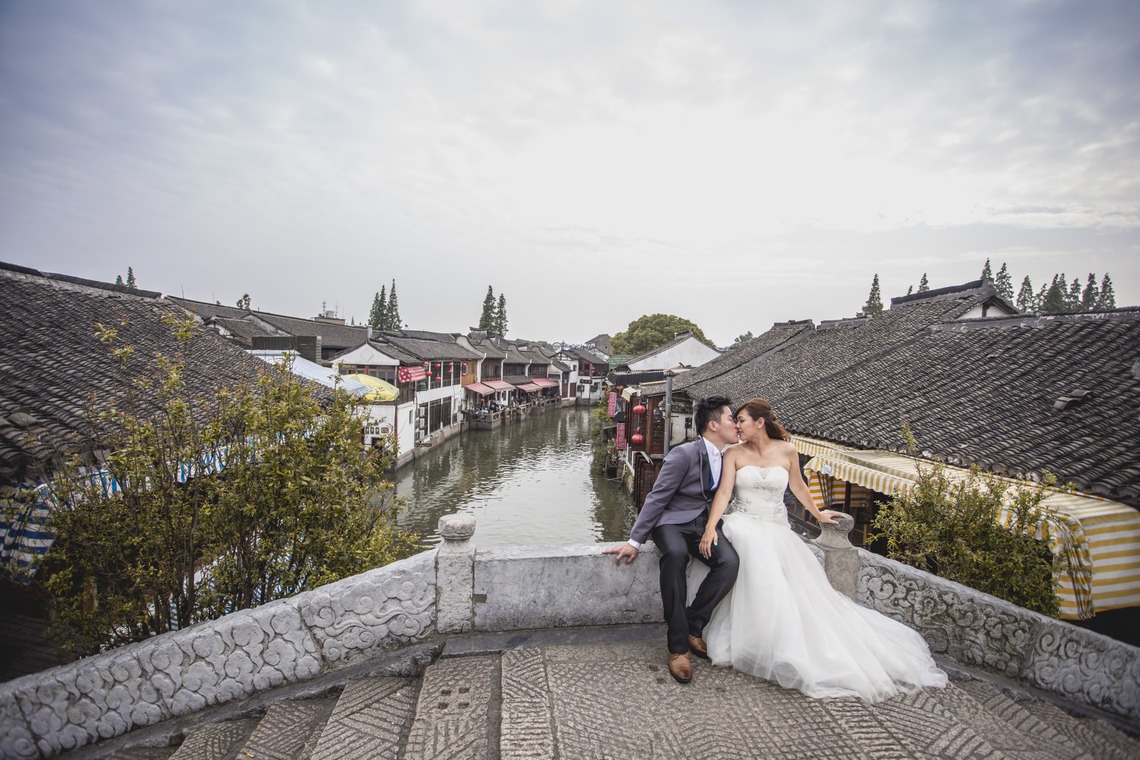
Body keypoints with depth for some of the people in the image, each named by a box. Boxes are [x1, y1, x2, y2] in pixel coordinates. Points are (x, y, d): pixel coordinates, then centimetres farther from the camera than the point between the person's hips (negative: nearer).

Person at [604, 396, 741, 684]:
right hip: (671, 521, -6)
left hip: (702, 524, 6)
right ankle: (677, 644, -25)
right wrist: (634, 541, -18)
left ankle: (692, 627, -8)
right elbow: (656, 498, -16)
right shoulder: (684, 454, -17)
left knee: (730, 561, -25)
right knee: (675, 553, -39)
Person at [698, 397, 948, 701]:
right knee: (762, 571, -28)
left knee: (801, 583, -12)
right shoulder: (735, 454, -2)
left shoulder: (786, 450, 1)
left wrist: (817, 514, 30)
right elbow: (724, 491, -12)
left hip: (778, 528, 3)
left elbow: (797, 486, 17)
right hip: (745, 524, -2)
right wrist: (710, 527, -25)